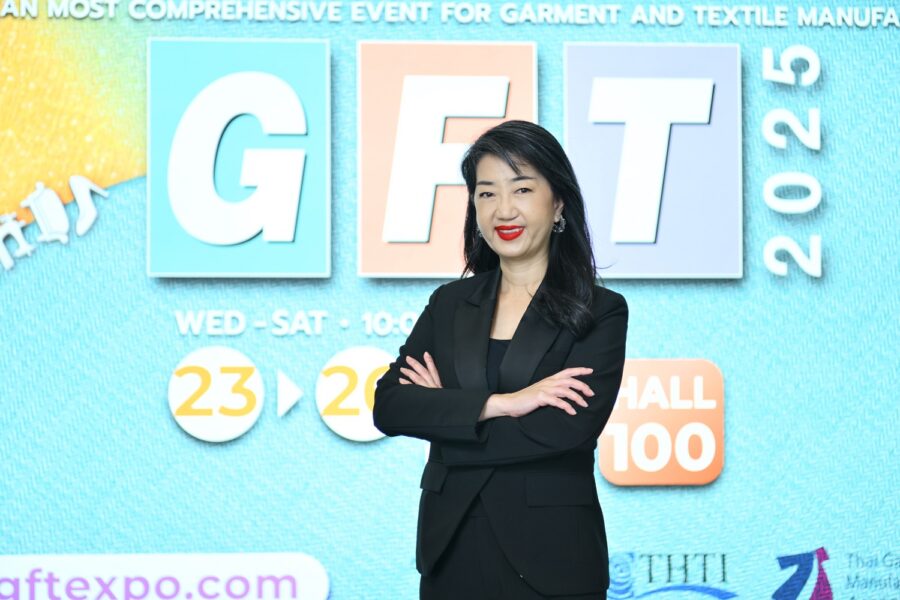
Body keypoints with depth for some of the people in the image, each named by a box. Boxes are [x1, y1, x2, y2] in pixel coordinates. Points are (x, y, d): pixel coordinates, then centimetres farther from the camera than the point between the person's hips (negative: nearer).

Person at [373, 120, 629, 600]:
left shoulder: (601, 312, -4)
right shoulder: (449, 303, 7)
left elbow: (568, 429, -18)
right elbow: (387, 406, -5)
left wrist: (447, 414, -9)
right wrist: (498, 404, -18)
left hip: (548, 559, -3)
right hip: (451, 549, 4)